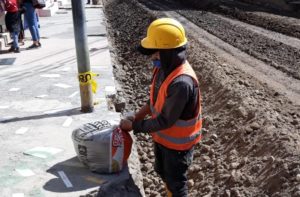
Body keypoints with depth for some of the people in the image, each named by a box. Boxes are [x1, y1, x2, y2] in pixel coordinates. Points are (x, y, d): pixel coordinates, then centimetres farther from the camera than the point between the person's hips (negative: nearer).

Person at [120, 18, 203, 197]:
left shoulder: (182, 83, -37)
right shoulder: (164, 67, -9)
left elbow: (165, 121, -29)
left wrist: (134, 126, -18)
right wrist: (137, 116, -1)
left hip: (177, 142, -8)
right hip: (162, 136, 8)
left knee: (176, 181, 15)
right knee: (163, 172, 29)